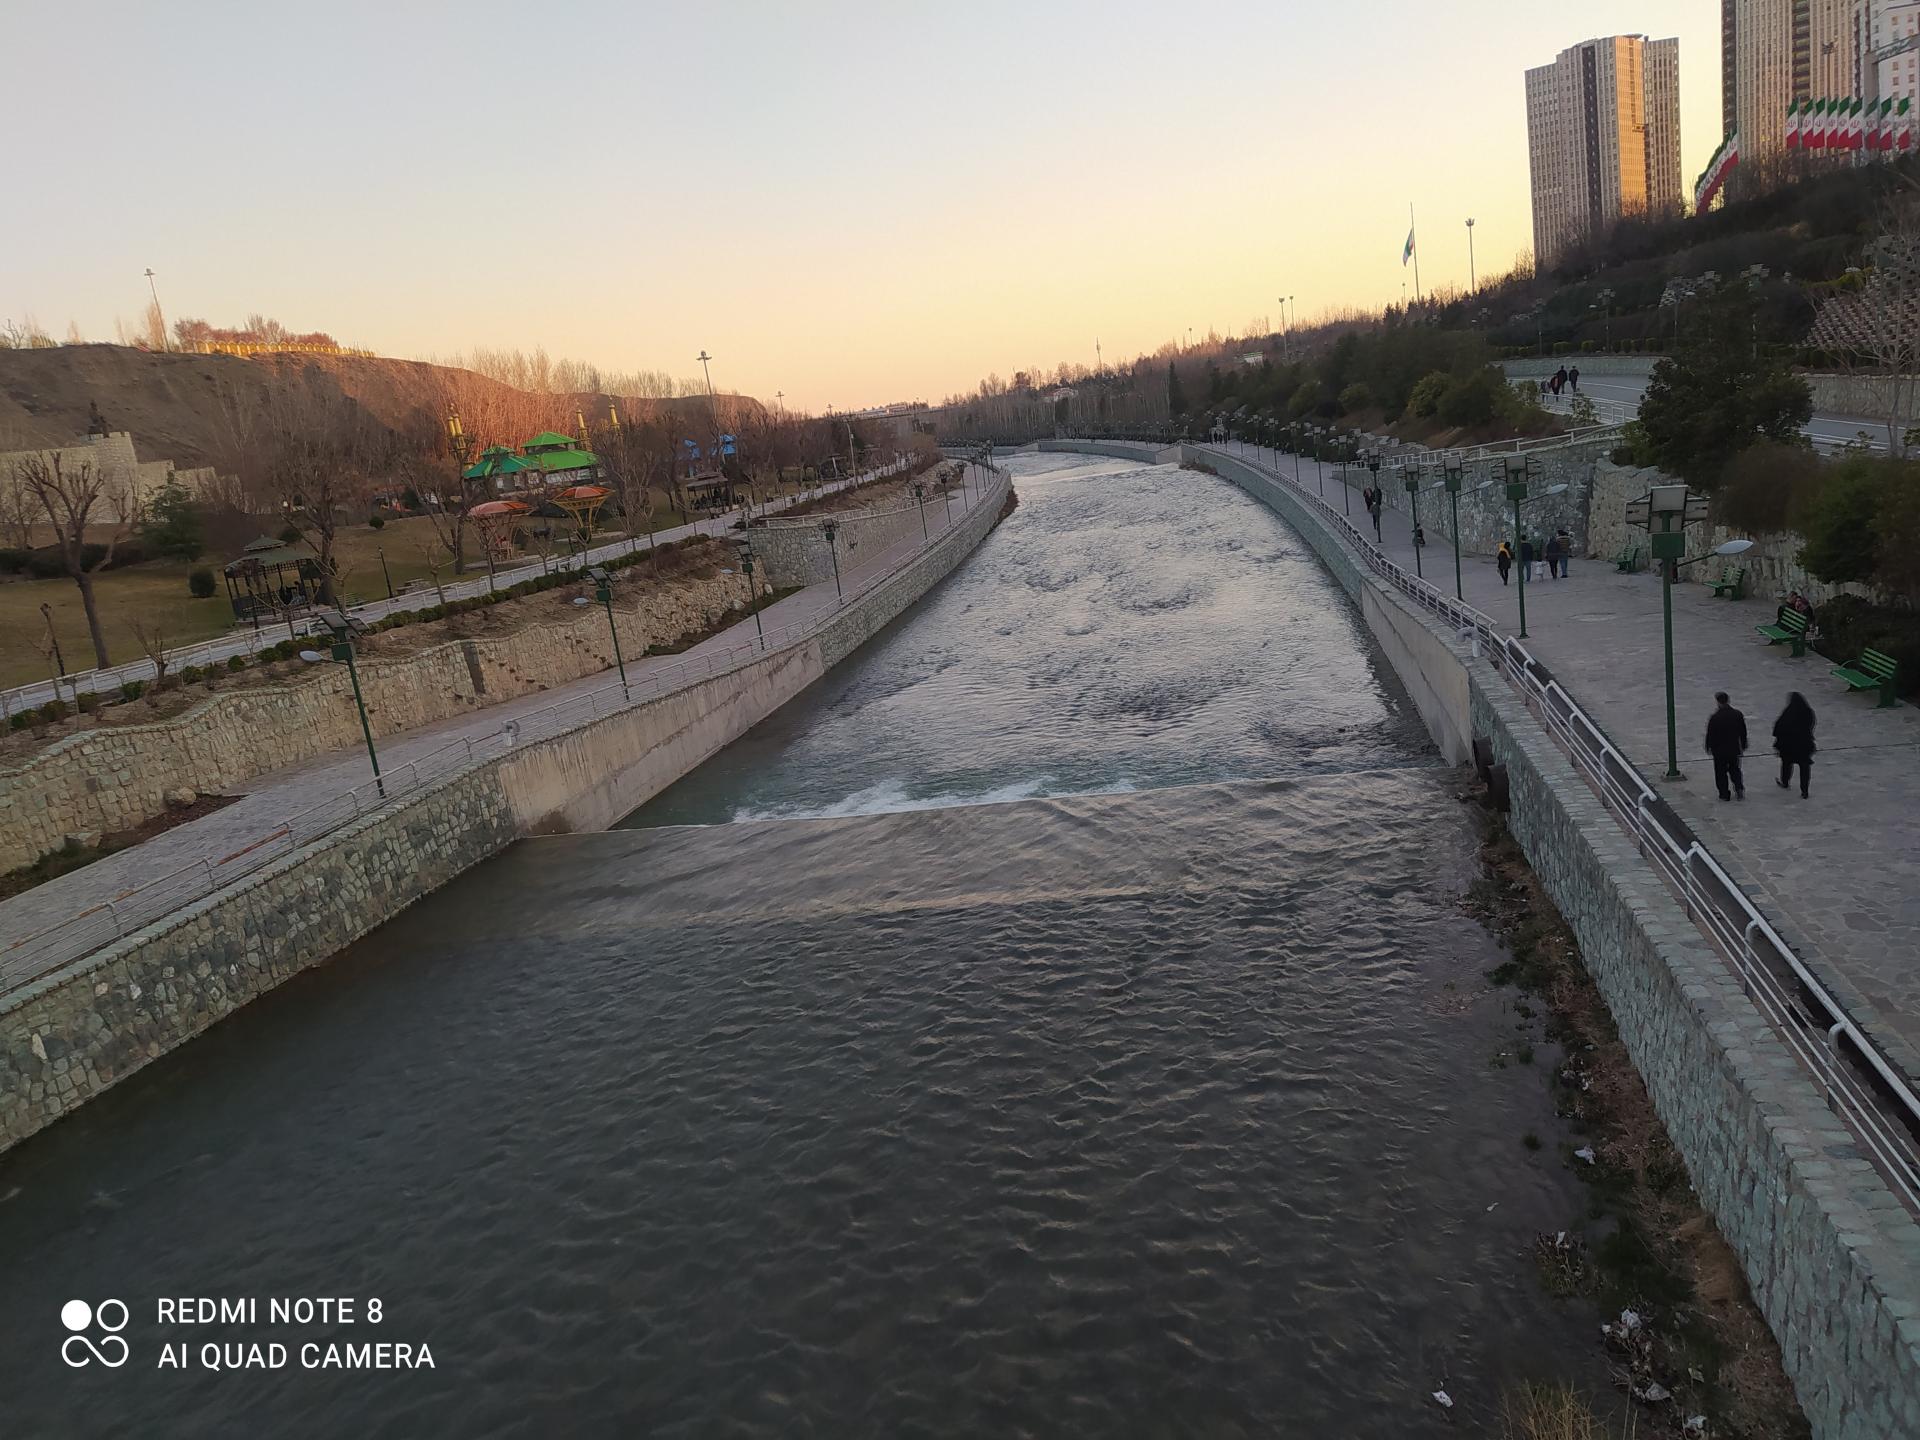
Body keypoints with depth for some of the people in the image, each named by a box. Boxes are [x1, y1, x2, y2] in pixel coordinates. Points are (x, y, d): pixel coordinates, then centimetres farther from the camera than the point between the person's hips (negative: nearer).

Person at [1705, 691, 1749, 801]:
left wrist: (1708, 747, 4)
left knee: (1721, 772, 9)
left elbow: (1710, 735, -11)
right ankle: (1739, 788, 10)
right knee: (1734, 769, 22)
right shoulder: (1738, 715, -6)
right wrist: (1743, 746, 17)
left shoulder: (1714, 718, -19)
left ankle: (1724, 794, 14)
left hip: (1719, 750, -4)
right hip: (1734, 749, 4)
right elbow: (1743, 733, 4)